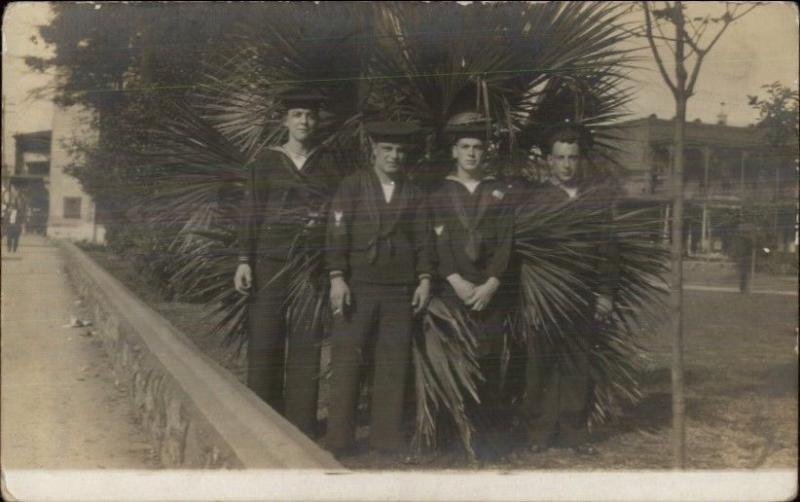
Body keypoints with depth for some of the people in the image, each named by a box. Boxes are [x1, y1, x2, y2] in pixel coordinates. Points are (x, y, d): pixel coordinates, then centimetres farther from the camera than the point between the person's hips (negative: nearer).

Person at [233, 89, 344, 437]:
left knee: (306, 346, 1)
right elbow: (250, 214, 4)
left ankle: (301, 426, 9)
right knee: (264, 342, 0)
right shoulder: (265, 162, 6)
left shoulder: (329, 164, 8)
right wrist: (244, 261, -3)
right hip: (270, 263, 0)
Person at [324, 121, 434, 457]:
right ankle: (339, 440, 6)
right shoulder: (352, 187, 3)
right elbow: (337, 234, -3)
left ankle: (387, 436, 12)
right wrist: (337, 278, -11)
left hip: (399, 290, 3)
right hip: (356, 287, -3)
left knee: (394, 364, 3)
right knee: (346, 361, -1)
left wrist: (424, 279, 2)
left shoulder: (414, 194, 13)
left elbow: (423, 240, 11)